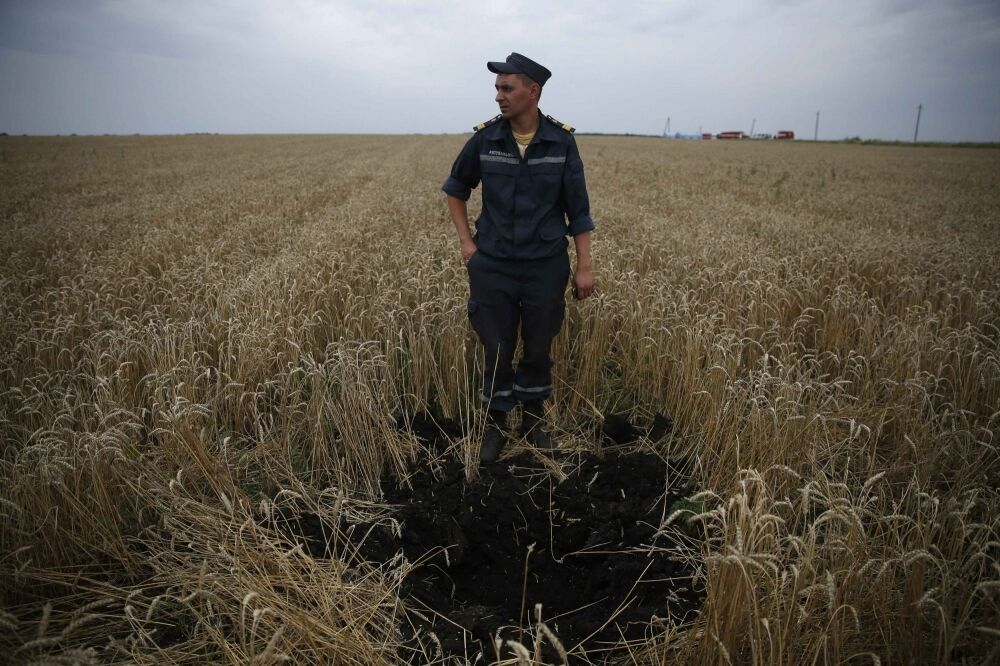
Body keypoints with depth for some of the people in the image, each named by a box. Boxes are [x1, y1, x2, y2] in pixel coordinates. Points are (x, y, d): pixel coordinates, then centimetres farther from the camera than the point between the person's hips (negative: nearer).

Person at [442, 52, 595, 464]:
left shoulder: (562, 141, -5)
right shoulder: (484, 139, -4)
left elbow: (578, 209, 0)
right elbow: (455, 190, 12)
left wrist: (584, 266, -3)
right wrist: (466, 242, 4)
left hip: (546, 265, 0)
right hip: (493, 265, 0)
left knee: (538, 349, 12)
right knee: (497, 350, 7)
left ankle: (534, 418, 34)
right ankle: (495, 423, 27)